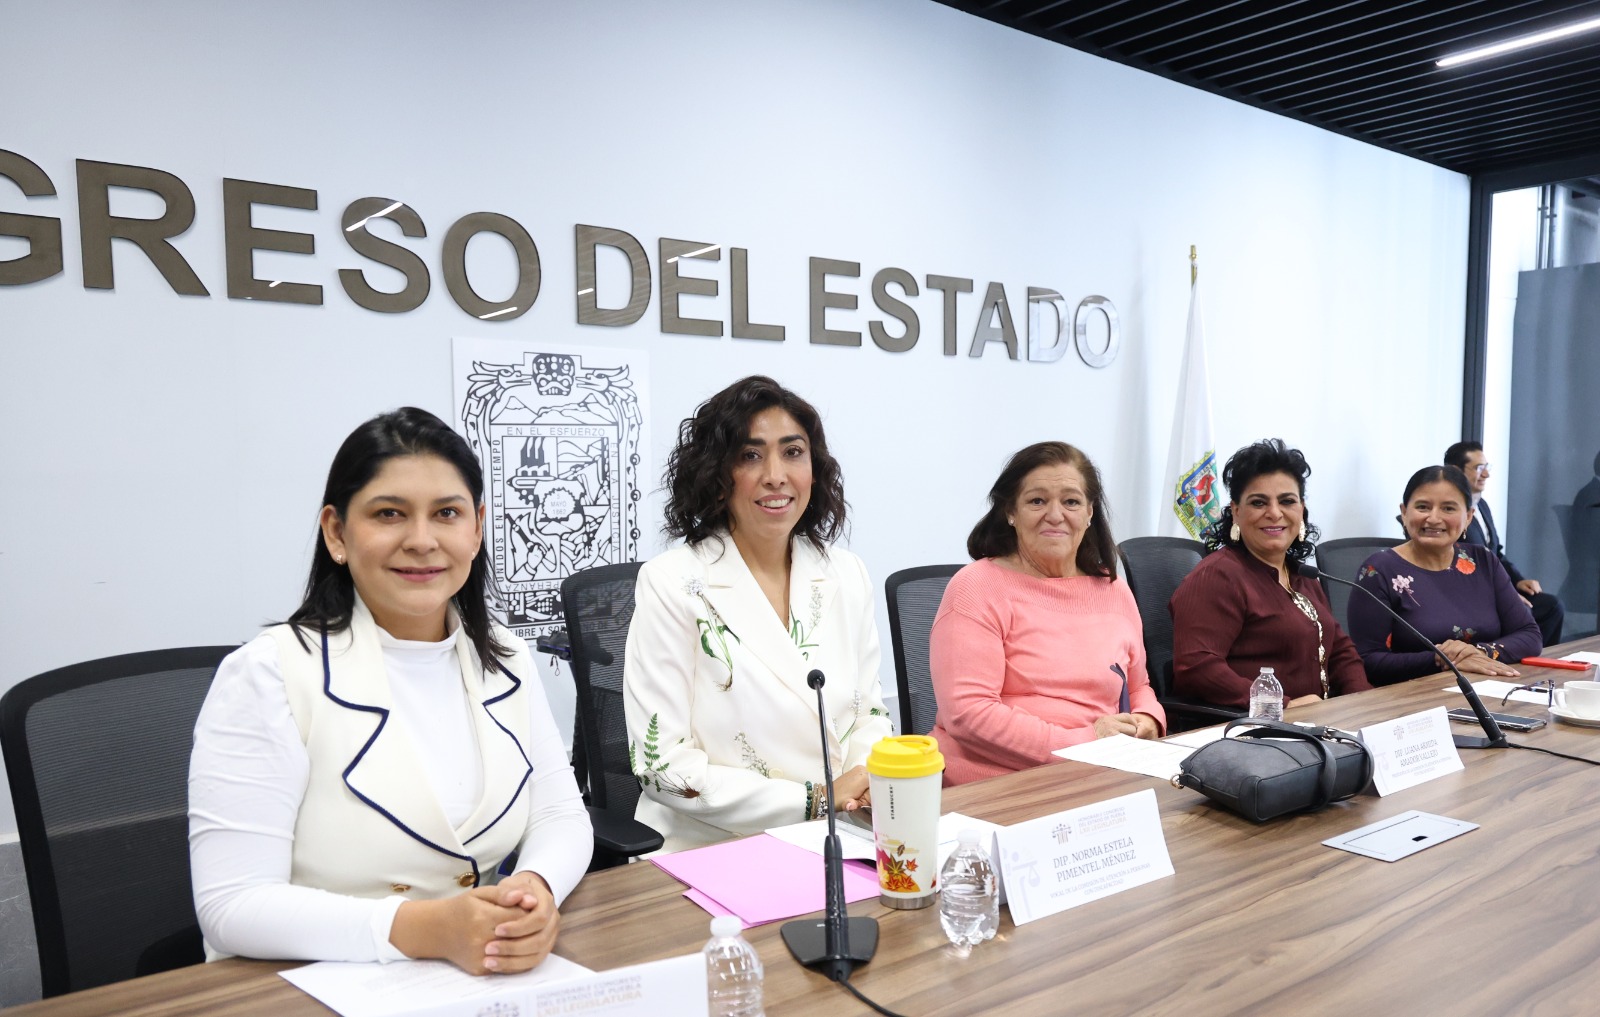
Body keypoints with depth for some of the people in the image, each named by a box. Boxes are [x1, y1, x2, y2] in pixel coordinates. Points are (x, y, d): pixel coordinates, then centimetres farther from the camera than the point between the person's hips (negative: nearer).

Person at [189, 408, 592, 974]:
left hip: (480, 982, 4)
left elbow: (561, 816, 5)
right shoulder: (266, 675, -11)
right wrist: (426, 929, -25)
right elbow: (233, 907, -15)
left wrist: (536, 890, -16)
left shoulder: (505, 662, 5)